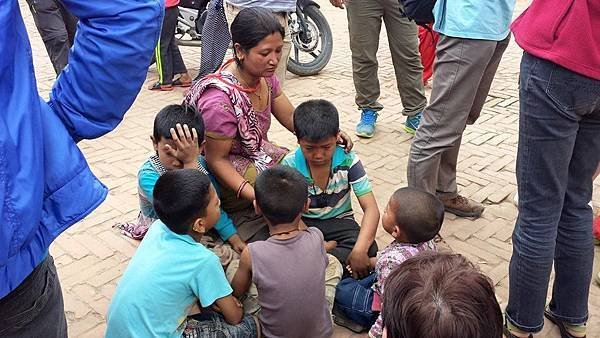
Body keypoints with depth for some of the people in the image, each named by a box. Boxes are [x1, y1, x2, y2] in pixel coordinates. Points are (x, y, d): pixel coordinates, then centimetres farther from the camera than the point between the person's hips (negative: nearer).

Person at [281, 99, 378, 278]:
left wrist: (360, 250, -35)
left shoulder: (348, 161, -16)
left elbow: (371, 209, -19)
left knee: (369, 249, -30)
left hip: (339, 221, 1)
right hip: (303, 223, 0)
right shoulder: (290, 164, -15)